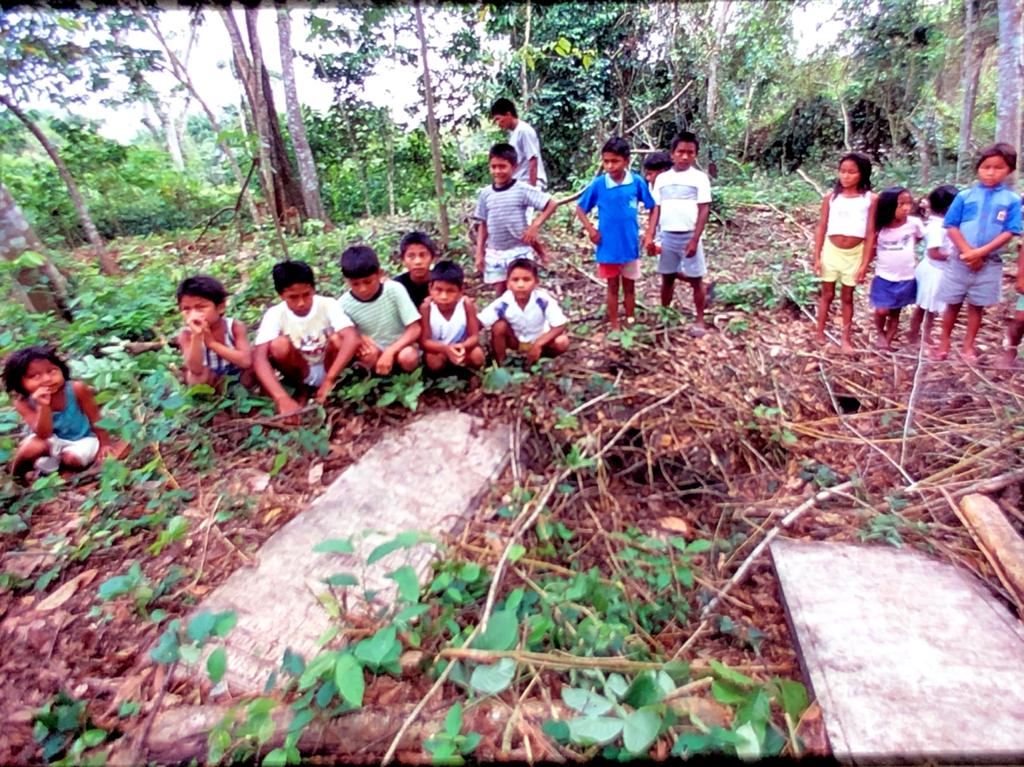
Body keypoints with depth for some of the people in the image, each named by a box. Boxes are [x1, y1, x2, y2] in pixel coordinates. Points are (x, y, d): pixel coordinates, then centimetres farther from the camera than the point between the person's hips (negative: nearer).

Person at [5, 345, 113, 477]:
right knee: (33, 446, -29)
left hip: (82, 439, -1)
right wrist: (43, 406, -40)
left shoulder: (76, 389, -22)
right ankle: (17, 474, 3)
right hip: (51, 441, 1)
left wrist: (104, 444, -12)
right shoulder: (24, 403, -19)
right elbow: (44, 434, -27)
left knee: (73, 458, -30)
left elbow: (95, 418, -11)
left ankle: (51, 462, 4)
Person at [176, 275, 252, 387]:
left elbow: (246, 361, -35)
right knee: (196, 377, -31)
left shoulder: (235, 326, -22)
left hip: (241, 379, 1)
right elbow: (196, 370, -35)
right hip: (211, 383, 0)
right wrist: (197, 336, -46)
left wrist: (211, 342, -35)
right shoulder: (187, 334, -21)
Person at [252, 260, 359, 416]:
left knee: (337, 339, -30)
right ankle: (301, 391, -1)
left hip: (328, 369, -1)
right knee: (279, 345, -28)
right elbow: (259, 358, -32)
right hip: (301, 373, 1)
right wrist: (282, 398, -46)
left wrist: (329, 380, -46)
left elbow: (352, 339, -37)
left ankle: (332, 387, -5)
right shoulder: (275, 314, -19)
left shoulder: (327, 305, -21)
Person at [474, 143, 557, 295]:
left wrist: (535, 225, -17)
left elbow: (551, 204, -8)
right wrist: (479, 253, 6)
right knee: (500, 294, 11)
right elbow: (483, 225, 9)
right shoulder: (486, 193, 3)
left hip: (519, 251, -4)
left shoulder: (522, 189, -9)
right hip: (494, 253, 4)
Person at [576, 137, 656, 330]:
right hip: (608, 246, 0)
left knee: (629, 287, 14)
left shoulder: (637, 182, -8)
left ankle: (631, 324, 28)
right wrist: (590, 230, -7)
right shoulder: (598, 184, -9)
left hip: (630, 245, 1)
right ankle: (614, 327, 23)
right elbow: (580, 208, 2)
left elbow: (653, 207, 3)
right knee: (613, 288, 12)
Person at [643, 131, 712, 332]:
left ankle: (700, 320, 14)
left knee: (696, 280, 3)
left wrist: (695, 240, -14)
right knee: (667, 278, 12)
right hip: (667, 236, 3)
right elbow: (656, 209, 6)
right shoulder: (662, 178, 6)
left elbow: (703, 210, -7)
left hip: (689, 237, -3)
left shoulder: (699, 178, -3)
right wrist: (650, 235, -4)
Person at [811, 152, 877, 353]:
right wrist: (817, 257, -4)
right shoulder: (831, 197, -3)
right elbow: (821, 228, 0)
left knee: (847, 296, 11)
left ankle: (846, 338, 21)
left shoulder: (870, 199, -6)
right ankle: (820, 333, 23)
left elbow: (870, 233, -5)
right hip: (831, 250, 0)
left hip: (854, 253, 0)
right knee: (827, 294, 12)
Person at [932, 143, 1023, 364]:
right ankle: (944, 343, 20)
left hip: (990, 263, 0)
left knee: (977, 306, 10)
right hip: (960, 260, 0)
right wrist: (968, 253, -14)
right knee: (953, 304, 8)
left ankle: (968, 346, 19)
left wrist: (980, 253, -18)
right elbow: (952, 227, -4)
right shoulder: (964, 196, -1)